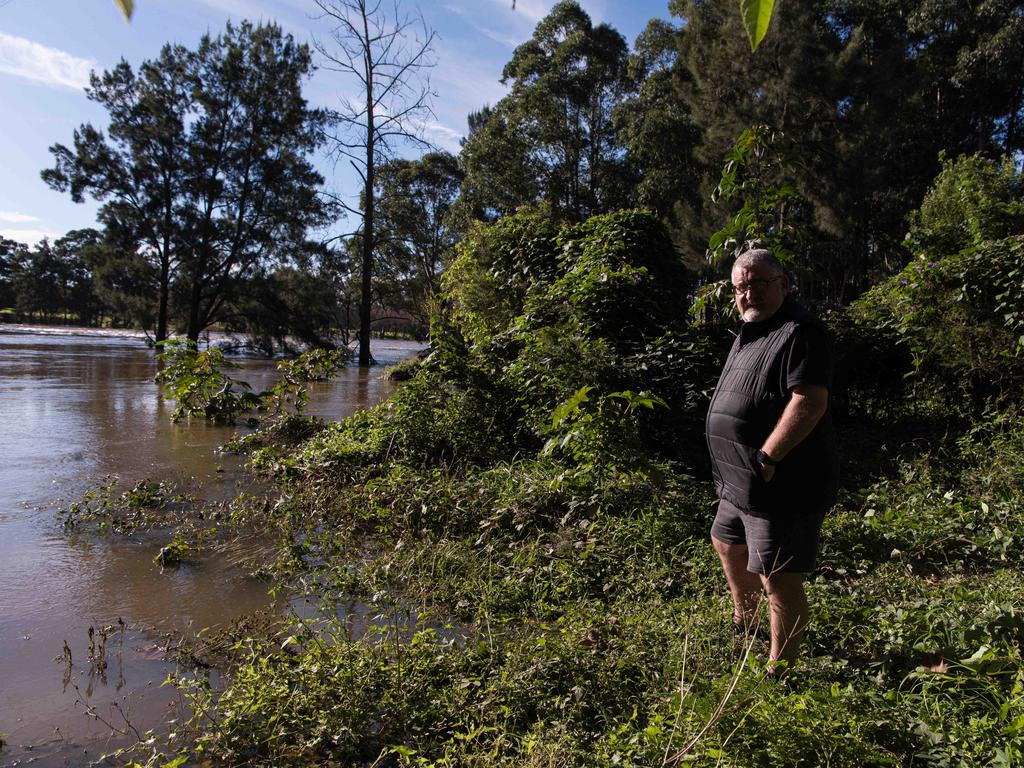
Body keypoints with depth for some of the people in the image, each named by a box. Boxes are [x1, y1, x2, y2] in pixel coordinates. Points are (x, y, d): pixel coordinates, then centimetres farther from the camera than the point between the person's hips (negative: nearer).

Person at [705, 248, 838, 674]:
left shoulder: (799, 332, -18)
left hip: (782, 486, -11)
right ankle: (743, 624, 52)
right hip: (741, 482, 11)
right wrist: (743, 470, 15)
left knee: (779, 581, -2)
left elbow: (810, 402, -28)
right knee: (727, 543, 28)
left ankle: (778, 671, 15)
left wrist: (766, 457, -26)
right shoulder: (750, 331, 14)